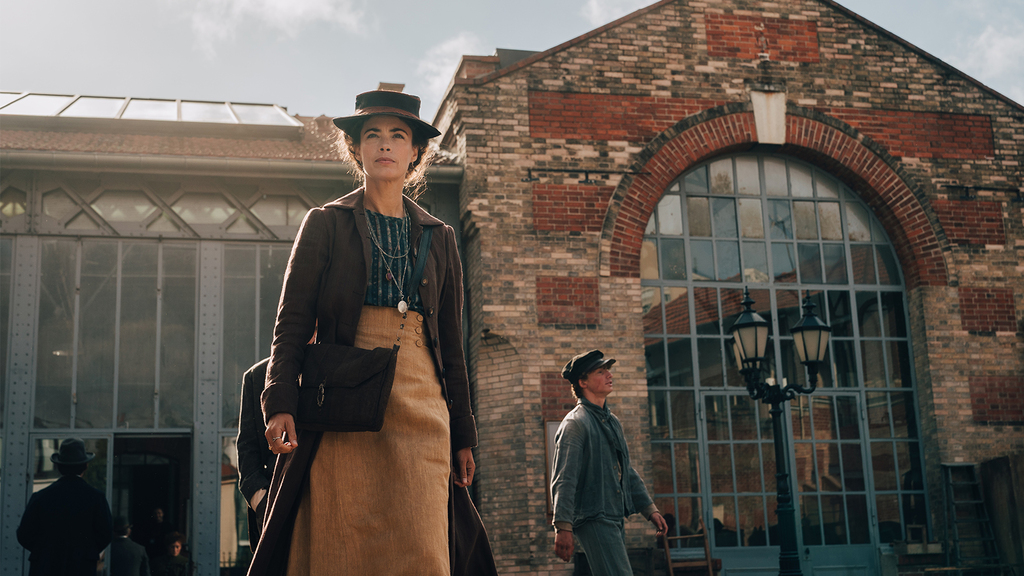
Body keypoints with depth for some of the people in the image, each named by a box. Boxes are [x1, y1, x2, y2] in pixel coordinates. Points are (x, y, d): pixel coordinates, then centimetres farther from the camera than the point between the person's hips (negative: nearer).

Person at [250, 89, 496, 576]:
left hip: (420, 410, 2)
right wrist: (280, 403, -13)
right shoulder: (325, 224, 9)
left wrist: (463, 436, 13)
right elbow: (292, 323, 2)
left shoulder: (439, 237, 16)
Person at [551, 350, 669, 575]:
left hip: (616, 518, 9)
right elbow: (563, 481, -16)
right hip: (593, 520, -9)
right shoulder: (575, 423, -10)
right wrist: (563, 528, -22)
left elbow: (627, 471, 26)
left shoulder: (612, 421, 19)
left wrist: (649, 509, 20)